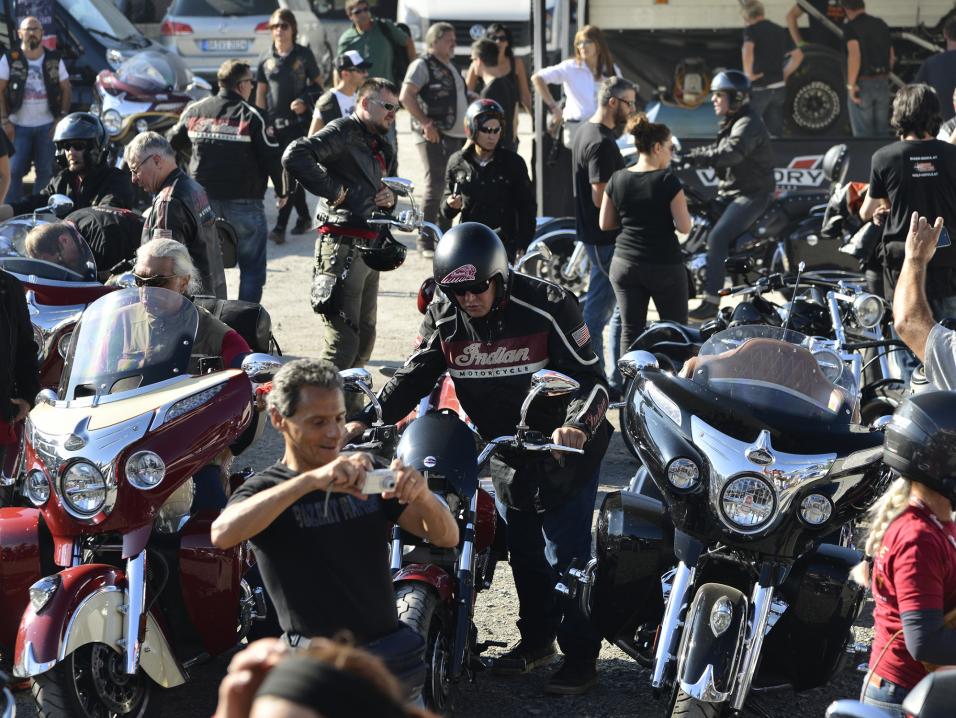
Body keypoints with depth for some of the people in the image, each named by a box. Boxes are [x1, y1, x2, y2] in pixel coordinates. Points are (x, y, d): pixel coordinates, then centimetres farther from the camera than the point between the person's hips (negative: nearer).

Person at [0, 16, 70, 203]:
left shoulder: (54, 60, 6)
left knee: (45, 172, 4)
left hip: (47, 126, 2)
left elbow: (66, 89, 9)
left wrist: (62, 118, -2)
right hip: (19, 126, -2)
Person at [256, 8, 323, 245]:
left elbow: (317, 84, 6)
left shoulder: (304, 55, -1)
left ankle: (280, 227, -12)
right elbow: (260, 93, 12)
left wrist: (306, 102, -12)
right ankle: (304, 218, 24)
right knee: (277, 173, 6)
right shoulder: (266, 59, 8)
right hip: (275, 124, 4)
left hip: (298, 122, -4)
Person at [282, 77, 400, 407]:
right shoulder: (343, 131, -10)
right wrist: (333, 189, -20)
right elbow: (294, 156, -26)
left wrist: (389, 197, 10)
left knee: (364, 338, 17)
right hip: (342, 246, -10)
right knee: (343, 343, -12)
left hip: (368, 248, 10)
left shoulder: (379, 145, 20)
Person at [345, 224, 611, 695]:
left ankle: (581, 657, 4)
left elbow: (591, 377, -22)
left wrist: (578, 425, -40)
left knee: (565, 552, -5)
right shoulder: (443, 316, -7)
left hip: (564, 445, -5)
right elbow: (414, 376, -3)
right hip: (505, 453, 5)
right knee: (523, 551, 16)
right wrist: (367, 420, -17)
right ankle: (537, 639, 33)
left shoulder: (549, 307, -22)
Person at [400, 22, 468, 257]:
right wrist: (425, 123, -22)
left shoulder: (451, 68, 21)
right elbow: (406, 96, -17)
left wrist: (467, 131, 18)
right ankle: (425, 242, -8)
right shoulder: (422, 65, -7)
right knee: (435, 186, -12)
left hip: (456, 135, 9)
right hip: (434, 136, -9)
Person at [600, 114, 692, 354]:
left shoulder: (617, 179, 1)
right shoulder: (668, 181, -13)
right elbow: (684, 226, -13)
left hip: (624, 264, 4)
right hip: (664, 266, -4)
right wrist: (676, 210, 6)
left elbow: (605, 223, 7)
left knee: (630, 330, 6)